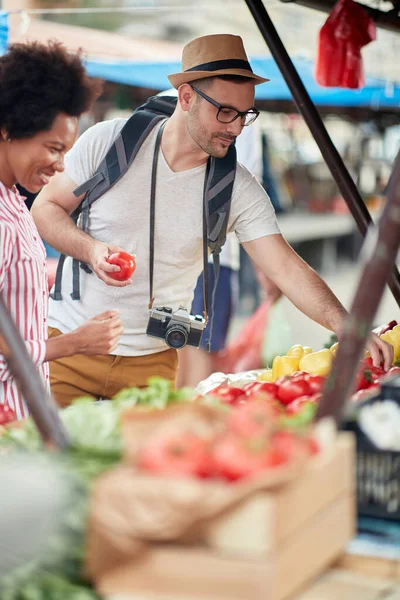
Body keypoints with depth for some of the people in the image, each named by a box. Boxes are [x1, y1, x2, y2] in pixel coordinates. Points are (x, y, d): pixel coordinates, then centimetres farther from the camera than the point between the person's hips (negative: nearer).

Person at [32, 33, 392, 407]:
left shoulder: (240, 191, -6)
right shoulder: (106, 142, -8)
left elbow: (286, 268, -11)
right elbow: (45, 208, 0)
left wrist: (348, 328, -25)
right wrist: (90, 249, -20)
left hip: (153, 361, 1)